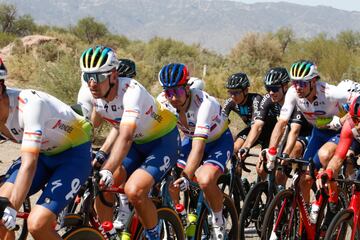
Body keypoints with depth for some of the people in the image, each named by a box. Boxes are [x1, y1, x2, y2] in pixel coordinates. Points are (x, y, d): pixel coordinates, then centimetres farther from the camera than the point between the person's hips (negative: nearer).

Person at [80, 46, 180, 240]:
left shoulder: (131, 91, -35)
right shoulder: (90, 94, -14)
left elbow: (125, 137, -47)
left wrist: (107, 171, -57)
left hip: (163, 141, -7)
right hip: (137, 143, 7)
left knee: (134, 190, -27)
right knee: (99, 187, -11)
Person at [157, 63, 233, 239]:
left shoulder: (204, 103, -37)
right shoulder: (163, 101, -21)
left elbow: (199, 145, -43)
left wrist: (186, 176, -53)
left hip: (219, 140, -6)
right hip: (190, 139, 6)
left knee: (205, 180, -29)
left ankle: (218, 221, -3)